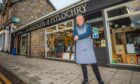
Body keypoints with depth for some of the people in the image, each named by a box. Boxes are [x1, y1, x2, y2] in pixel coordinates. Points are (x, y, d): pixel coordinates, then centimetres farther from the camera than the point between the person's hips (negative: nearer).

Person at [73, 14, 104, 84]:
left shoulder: (88, 26, 6)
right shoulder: (75, 29, 9)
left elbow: (88, 34, -15)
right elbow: (75, 37, -10)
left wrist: (79, 37, -18)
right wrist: (85, 36, -15)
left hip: (89, 48, -1)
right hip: (80, 49, 2)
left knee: (94, 65, 0)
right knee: (83, 64, 10)